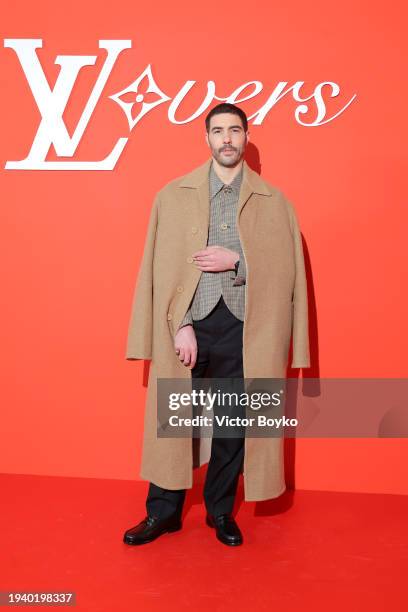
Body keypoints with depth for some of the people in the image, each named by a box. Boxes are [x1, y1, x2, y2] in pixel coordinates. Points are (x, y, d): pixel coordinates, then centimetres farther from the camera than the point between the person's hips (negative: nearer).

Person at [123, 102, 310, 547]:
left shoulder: (273, 202, 5)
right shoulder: (174, 195, 4)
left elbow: (288, 268, 0)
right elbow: (162, 268, -2)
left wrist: (237, 261, -14)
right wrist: (180, 326, -11)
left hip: (245, 328, 1)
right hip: (189, 324, 0)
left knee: (233, 425, 11)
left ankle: (220, 511, 32)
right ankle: (164, 511, 28)